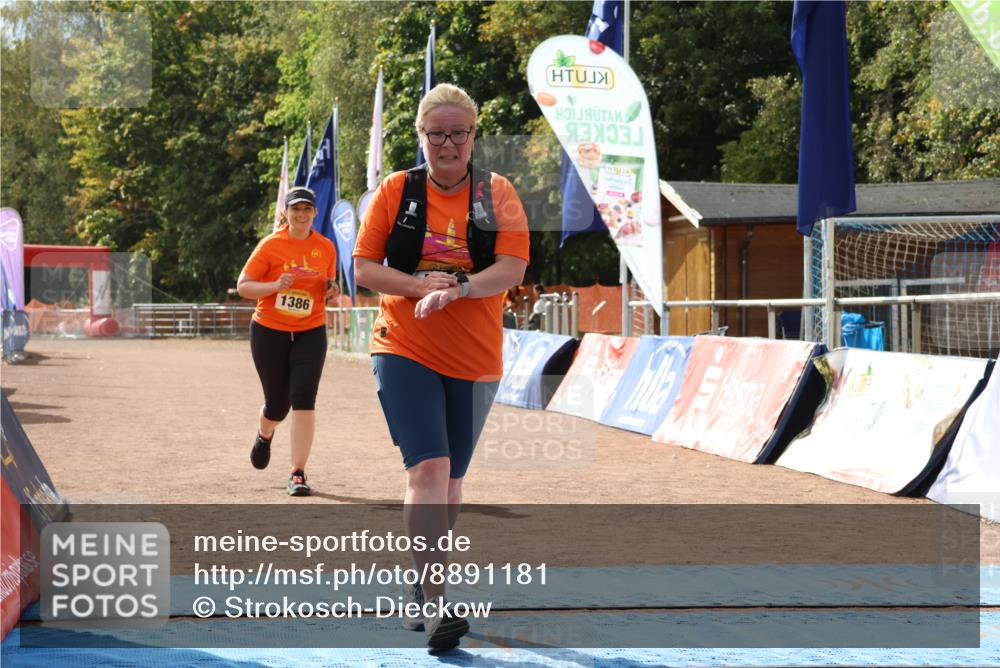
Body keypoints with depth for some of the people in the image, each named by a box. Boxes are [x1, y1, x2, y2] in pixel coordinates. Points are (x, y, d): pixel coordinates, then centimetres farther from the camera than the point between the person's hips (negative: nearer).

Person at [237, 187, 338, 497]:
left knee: (304, 399, -14)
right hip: (269, 331, -1)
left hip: (310, 333, 1)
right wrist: (276, 286, -23)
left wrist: (331, 291, -6)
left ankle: (298, 474, -10)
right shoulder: (270, 245, -7)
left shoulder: (326, 247, 3)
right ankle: (265, 435, 46)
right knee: (277, 405, 7)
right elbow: (243, 286, -7)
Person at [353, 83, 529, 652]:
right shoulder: (396, 190, 1)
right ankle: (435, 603, -19)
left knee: (451, 480, 13)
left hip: (475, 359, 2)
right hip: (405, 352, -2)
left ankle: (423, 586, 32)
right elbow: (364, 267, 0)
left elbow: (513, 268, -9)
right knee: (428, 470, -17)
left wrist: (457, 288, -26)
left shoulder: (497, 193, 1)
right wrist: (420, 285, -17)